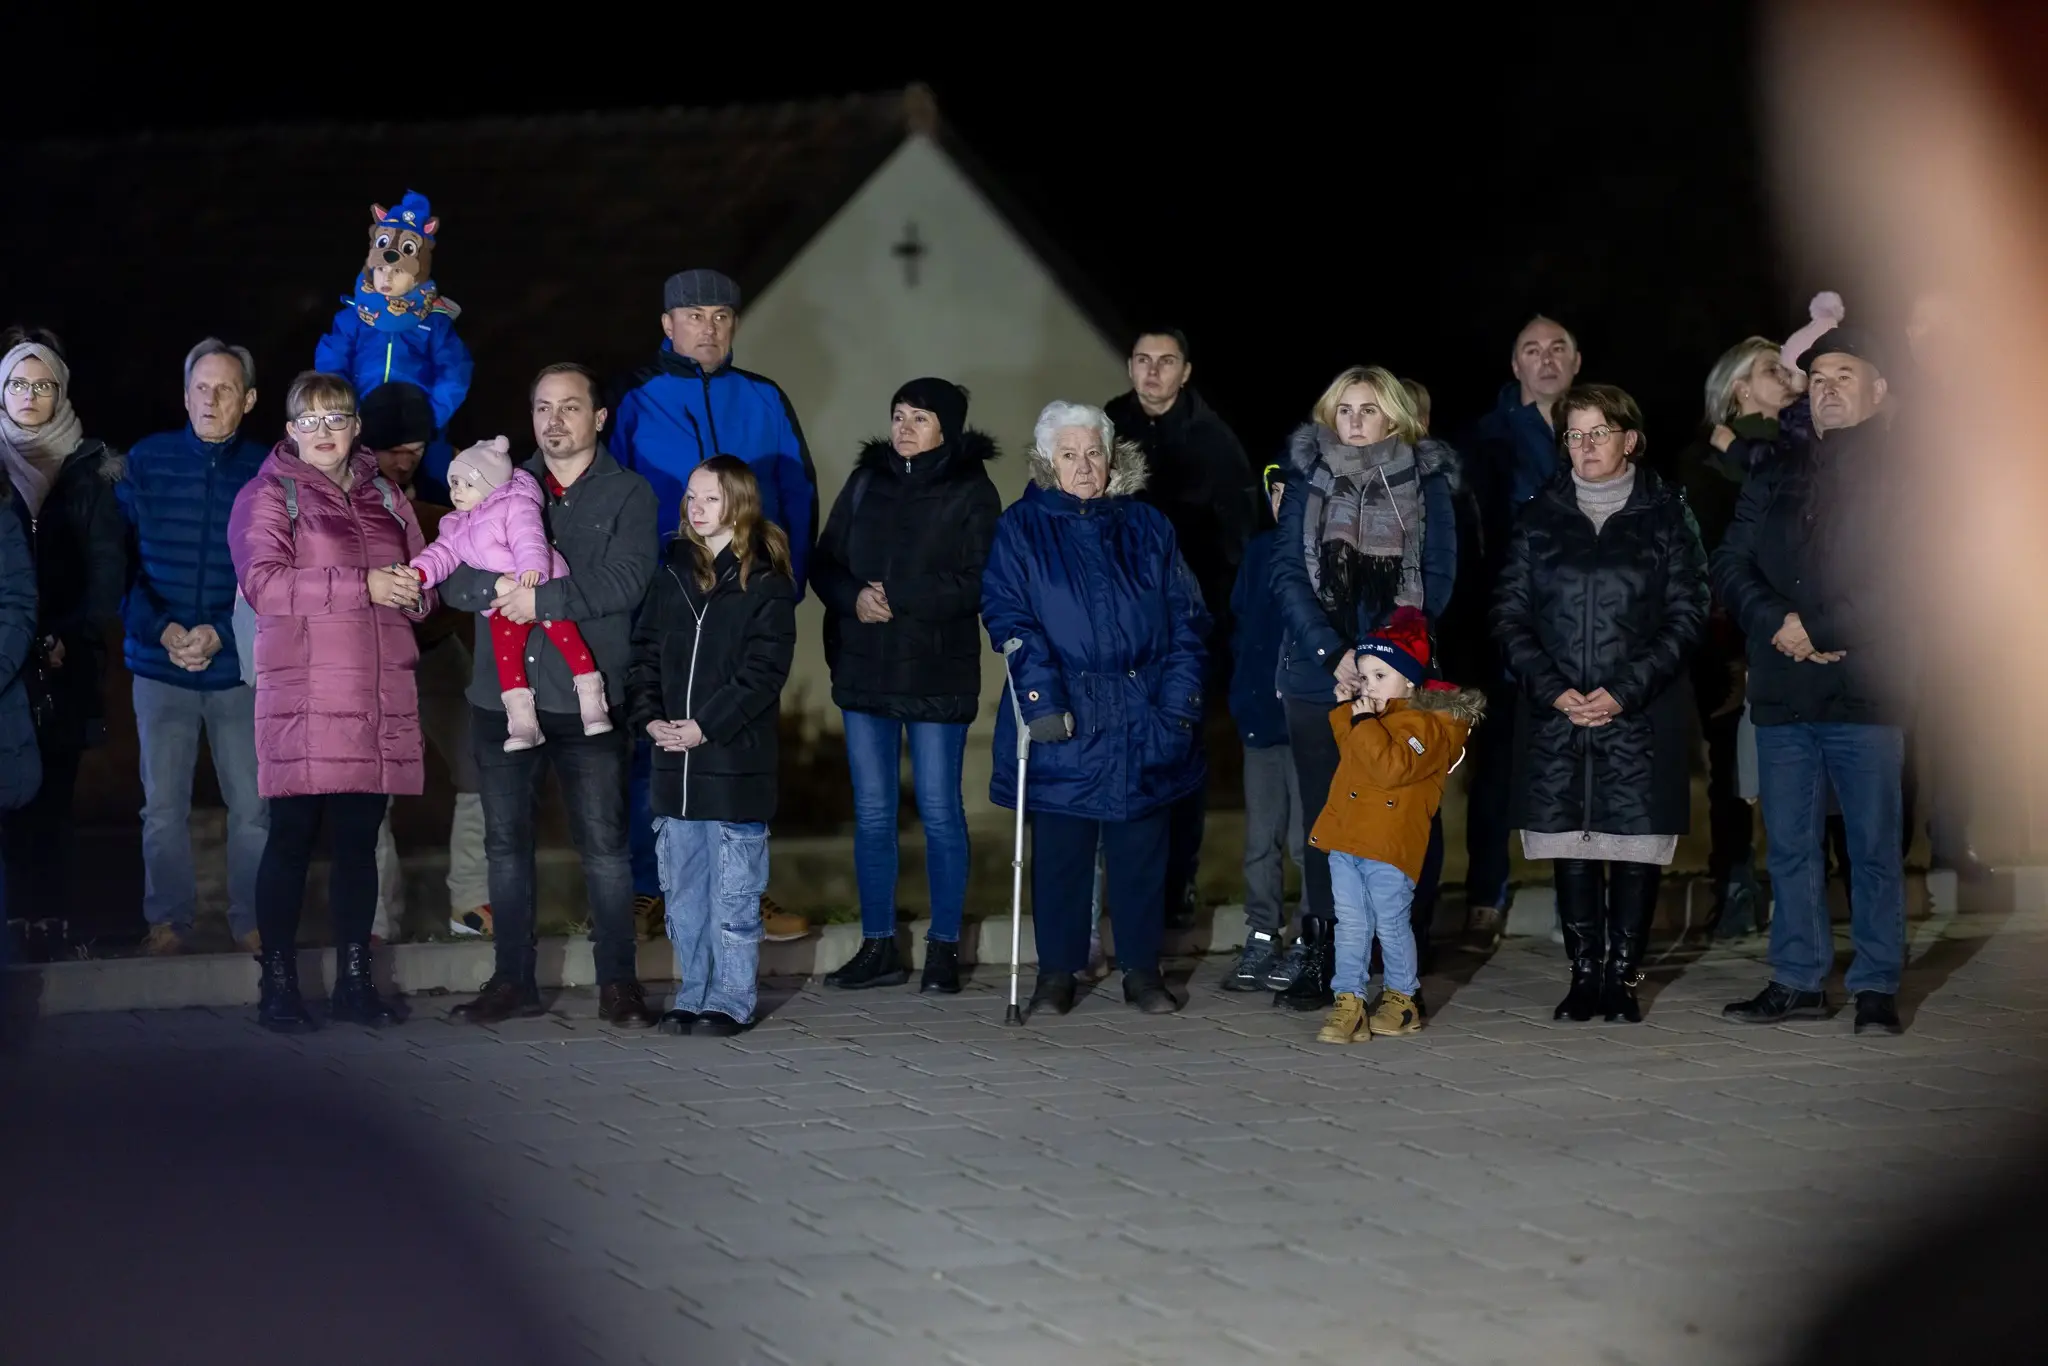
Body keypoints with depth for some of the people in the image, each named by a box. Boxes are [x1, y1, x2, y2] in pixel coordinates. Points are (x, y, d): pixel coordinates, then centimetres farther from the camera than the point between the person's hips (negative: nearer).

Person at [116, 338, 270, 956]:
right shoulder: (145, 461, 2)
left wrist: (220, 633, -12)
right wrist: (162, 629, -12)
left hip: (241, 665, -1)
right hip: (159, 665, 1)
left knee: (253, 805, 0)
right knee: (163, 806, 4)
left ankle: (251, 921, 12)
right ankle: (168, 919, 16)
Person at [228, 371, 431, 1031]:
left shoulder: (384, 497, 20)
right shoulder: (269, 495, 3)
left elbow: (422, 587, 24)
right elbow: (263, 582, -12)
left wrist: (413, 590, -2)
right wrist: (364, 585, -16)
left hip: (380, 696, 5)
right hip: (302, 698, -5)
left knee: (359, 839, 8)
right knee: (293, 836, -4)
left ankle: (354, 980, 15)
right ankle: (278, 984, 3)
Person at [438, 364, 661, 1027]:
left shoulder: (628, 494, 3)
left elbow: (624, 582, -12)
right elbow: (452, 577, 4)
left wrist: (541, 598, -17)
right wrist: (497, 588, -17)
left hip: (586, 698, -3)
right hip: (501, 695, 4)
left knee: (604, 844, -2)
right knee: (506, 842, 8)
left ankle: (618, 981, 8)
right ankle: (514, 980, 18)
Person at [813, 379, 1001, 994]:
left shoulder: (972, 492, -4)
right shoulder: (865, 482, 9)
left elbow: (978, 584, -13)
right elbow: (825, 565, 9)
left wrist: (898, 598, -18)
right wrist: (854, 598, -11)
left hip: (938, 675, -4)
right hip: (863, 670, 4)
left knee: (940, 811, 2)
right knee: (871, 813, 8)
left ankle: (944, 948, 12)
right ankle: (878, 947, 16)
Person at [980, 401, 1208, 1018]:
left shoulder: (1148, 527, 10)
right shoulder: (1021, 528, 3)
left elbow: (1186, 618, 8)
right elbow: (1009, 618, -6)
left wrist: (1178, 700, -4)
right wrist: (1042, 698, -18)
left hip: (1143, 718, 2)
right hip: (1061, 720, -2)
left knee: (1142, 847, 6)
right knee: (1059, 847, 2)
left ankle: (1142, 969, 16)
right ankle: (1056, 972, 13)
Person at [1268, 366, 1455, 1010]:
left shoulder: (1425, 481, 7)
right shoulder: (1308, 478, 8)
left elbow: (1439, 576, 2)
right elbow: (1287, 572, 0)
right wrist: (1333, 653, -13)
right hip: (1317, 675, 1)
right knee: (1324, 813, 1)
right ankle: (1319, 954, 5)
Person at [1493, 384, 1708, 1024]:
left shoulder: (1665, 515, 3)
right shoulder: (1539, 517, 9)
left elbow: (1686, 617, -1)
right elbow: (1510, 615, 5)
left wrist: (1624, 691, -12)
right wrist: (1553, 690, -9)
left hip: (1642, 714, -2)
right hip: (1556, 714, 2)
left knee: (1638, 842, -2)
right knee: (1569, 841, 3)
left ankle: (1624, 973, 7)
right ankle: (1584, 972, 11)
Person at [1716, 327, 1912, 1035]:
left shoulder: (1898, 479, 4)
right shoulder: (1772, 481, 18)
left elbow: (1899, 581, -7)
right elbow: (1730, 565, 10)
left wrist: (1817, 629, -11)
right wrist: (1778, 625, -8)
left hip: (1866, 689, -4)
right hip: (1782, 692, 4)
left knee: (1874, 847, -1)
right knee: (1789, 845, 6)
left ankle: (1876, 987, 4)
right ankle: (1798, 980, 13)